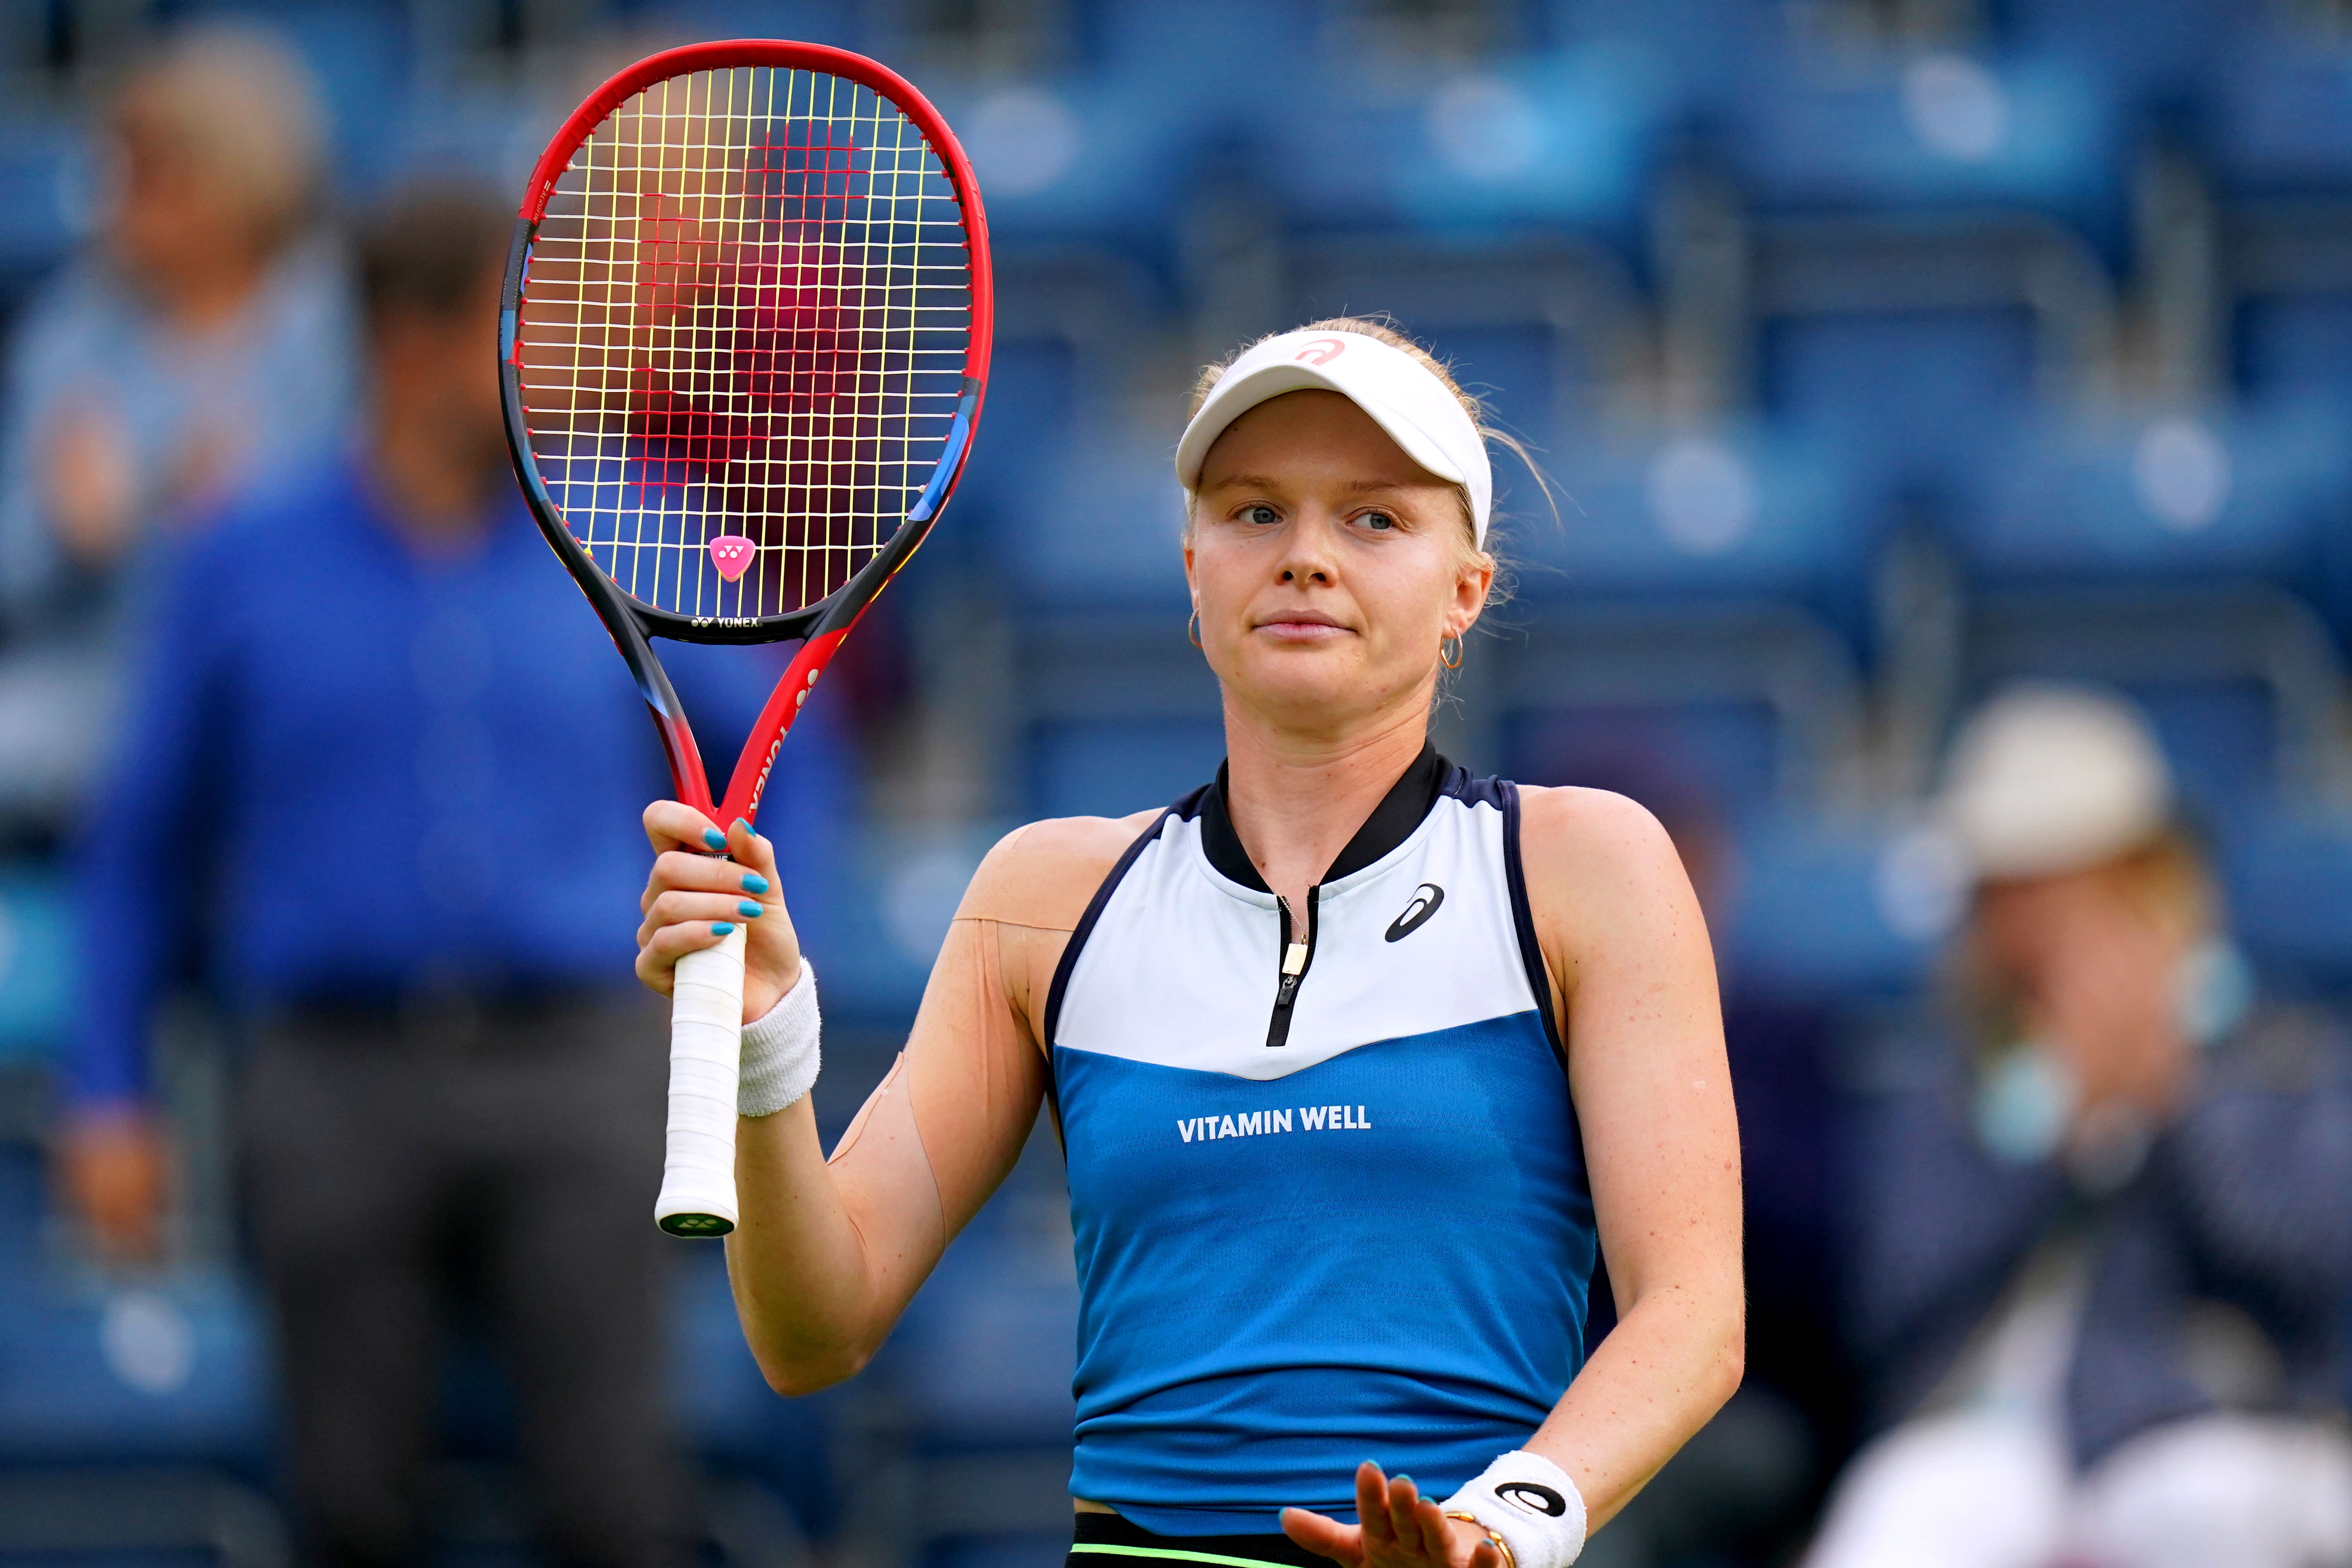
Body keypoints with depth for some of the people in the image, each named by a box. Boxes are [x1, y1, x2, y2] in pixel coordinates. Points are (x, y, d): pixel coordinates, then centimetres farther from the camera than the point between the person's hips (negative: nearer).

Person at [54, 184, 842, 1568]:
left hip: (573, 1079, 0)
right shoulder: (247, 570, 7)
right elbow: (143, 843, 12)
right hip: (344, 1079, 0)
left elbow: (784, 757, 18)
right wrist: (108, 1096, 7)